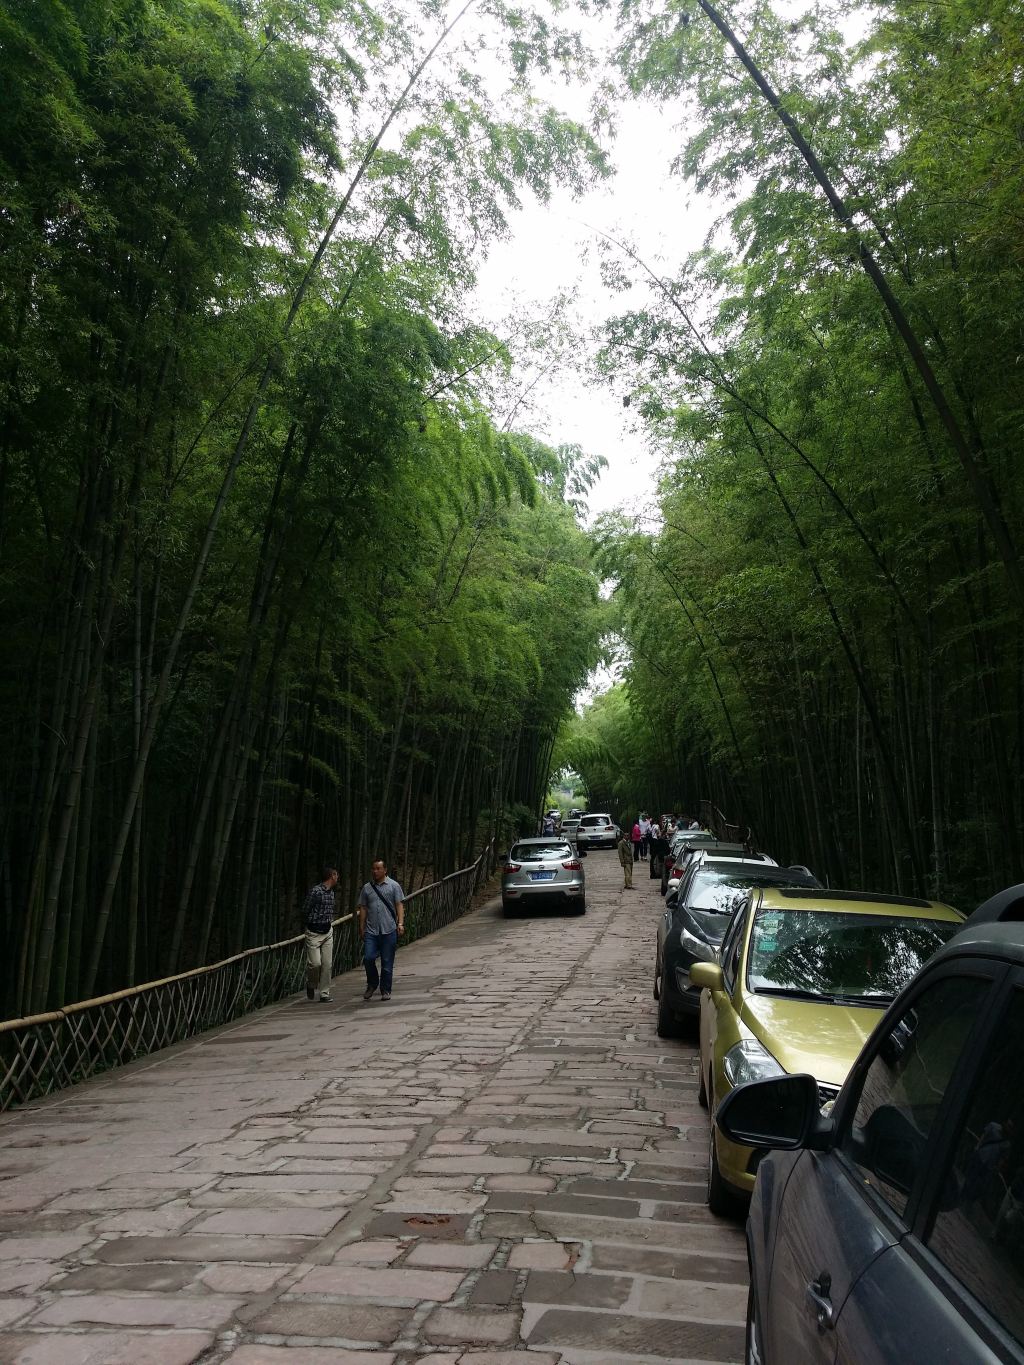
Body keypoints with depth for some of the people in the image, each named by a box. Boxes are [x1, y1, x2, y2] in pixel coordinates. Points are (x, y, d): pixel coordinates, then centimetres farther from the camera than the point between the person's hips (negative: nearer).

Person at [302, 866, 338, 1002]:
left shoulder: (331, 892, 12)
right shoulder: (315, 891, -13)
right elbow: (305, 910, -8)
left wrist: (330, 921, 8)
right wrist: (315, 920, 4)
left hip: (328, 932, 7)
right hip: (314, 933, -7)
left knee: (327, 964, 2)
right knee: (315, 963, -11)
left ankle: (325, 993, 10)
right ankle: (311, 986, 17)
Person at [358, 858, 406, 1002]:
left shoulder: (393, 886, 4)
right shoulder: (367, 888, 10)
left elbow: (400, 905, 1)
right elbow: (363, 908, 13)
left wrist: (400, 923, -11)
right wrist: (361, 928, 9)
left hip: (389, 930, -2)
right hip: (371, 930, 2)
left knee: (387, 962, 2)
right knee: (368, 958, -7)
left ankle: (385, 990, 14)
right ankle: (372, 984, 16)